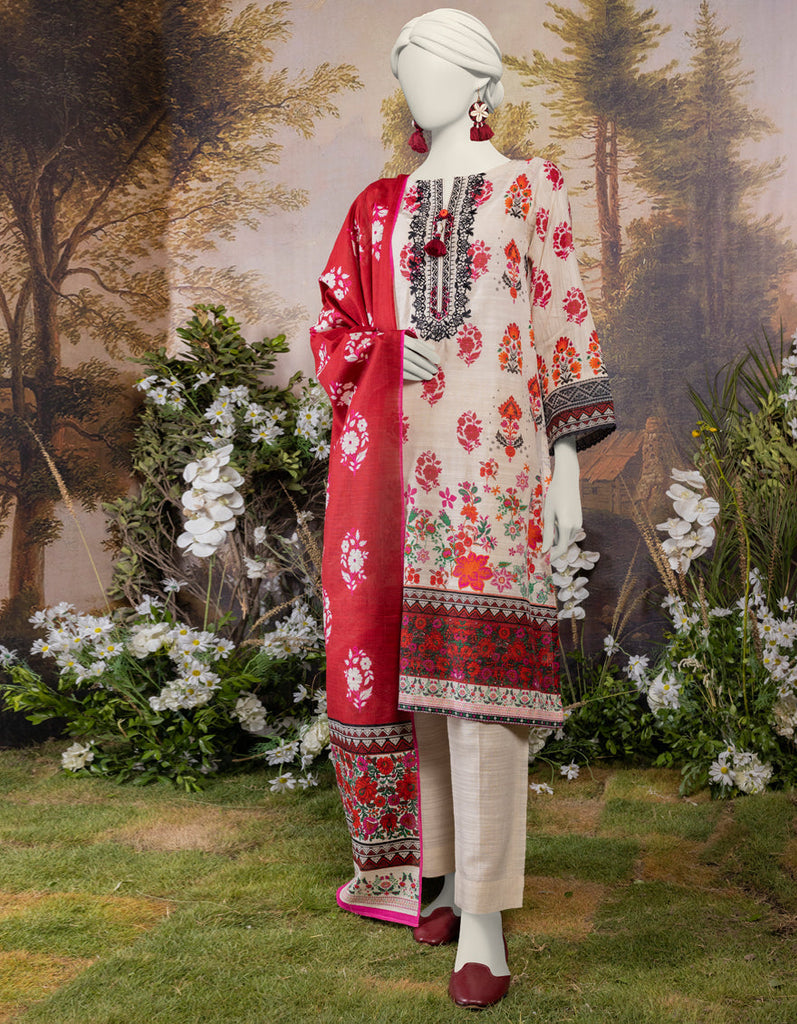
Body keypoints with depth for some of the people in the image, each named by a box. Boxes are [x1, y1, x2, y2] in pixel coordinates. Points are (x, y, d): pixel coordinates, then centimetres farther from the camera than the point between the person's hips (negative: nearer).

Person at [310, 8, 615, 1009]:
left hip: (492, 452, -4)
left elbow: (563, 323, 4)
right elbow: (334, 324, 18)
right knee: (408, 655, 4)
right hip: (397, 458, 4)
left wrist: (568, 460, -4)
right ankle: (447, 869, 18)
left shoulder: (529, 187, 11)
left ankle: (483, 915, -9)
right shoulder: (378, 206, 20)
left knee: (478, 665, -13)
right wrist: (382, 354, -5)